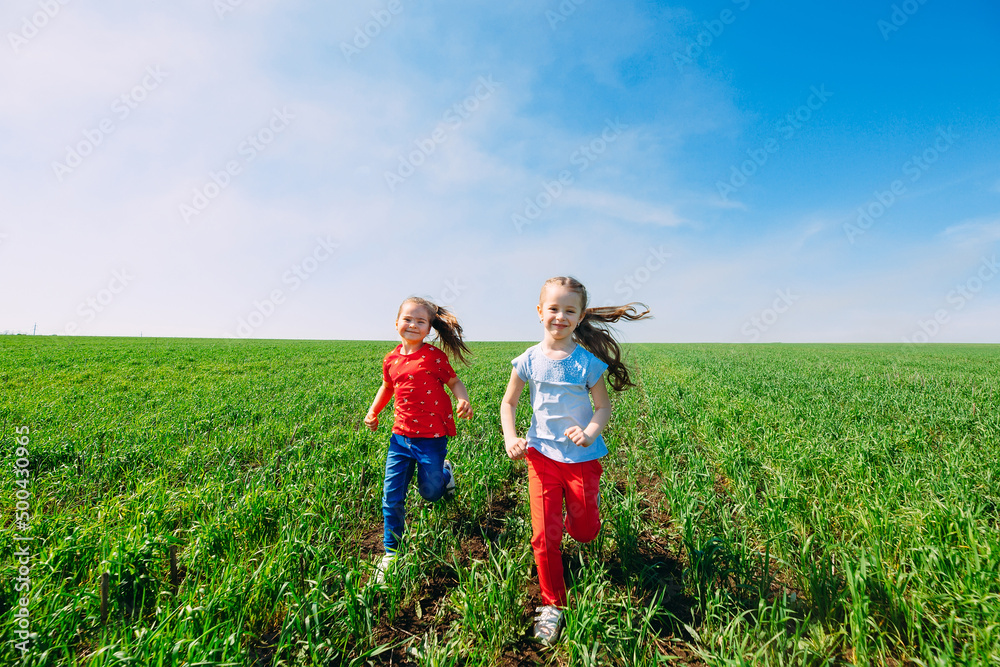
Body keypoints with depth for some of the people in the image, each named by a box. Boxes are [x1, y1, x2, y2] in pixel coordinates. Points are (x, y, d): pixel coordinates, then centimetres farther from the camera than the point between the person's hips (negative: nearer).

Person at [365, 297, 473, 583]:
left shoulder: (434, 356, -10)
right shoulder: (391, 360, 4)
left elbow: (454, 381, -3)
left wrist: (463, 399, -22)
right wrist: (373, 413, 15)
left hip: (431, 438, -3)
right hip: (401, 436, 4)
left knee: (431, 492, 11)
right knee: (392, 498, 7)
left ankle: (444, 471, 46)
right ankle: (390, 553, 27)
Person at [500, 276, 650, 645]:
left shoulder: (587, 361, -12)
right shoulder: (529, 359, -7)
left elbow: (603, 406, -5)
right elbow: (509, 402, 3)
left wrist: (590, 432, -24)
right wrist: (510, 438, -10)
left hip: (583, 457, -1)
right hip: (541, 453, 1)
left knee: (584, 533, 14)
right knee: (544, 535, 4)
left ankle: (585, 504, 50)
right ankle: (552, 605, 27)